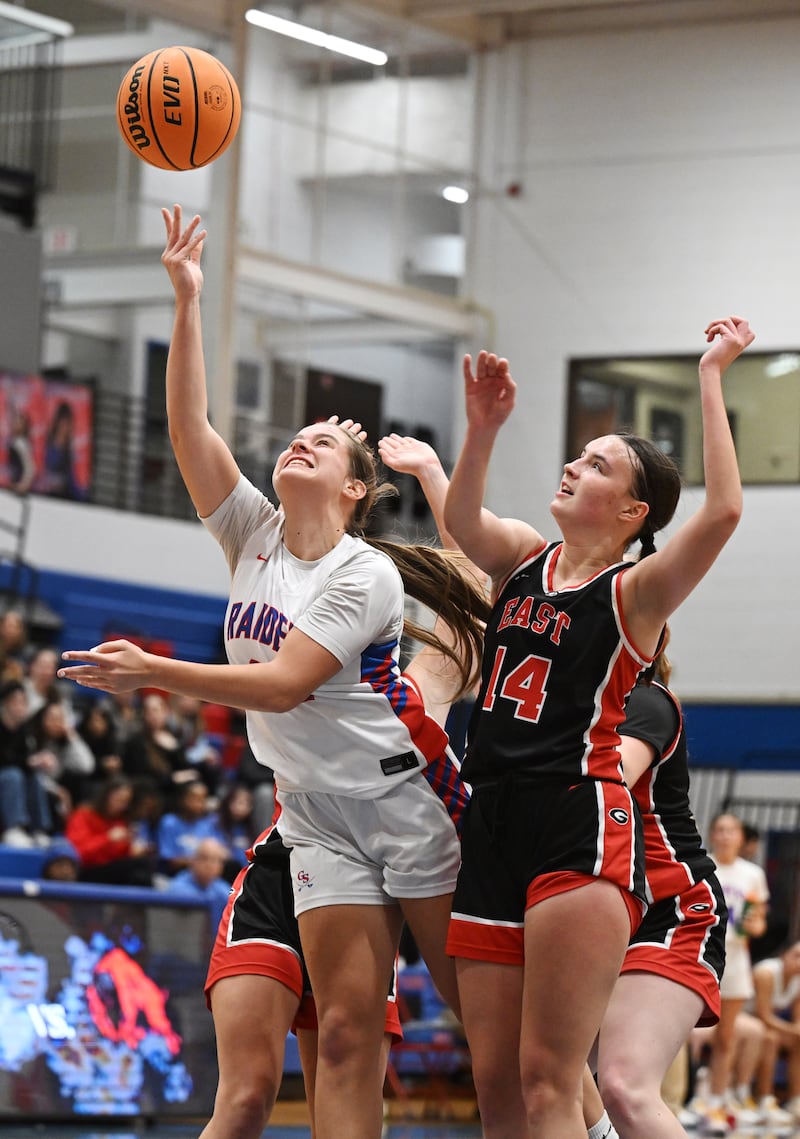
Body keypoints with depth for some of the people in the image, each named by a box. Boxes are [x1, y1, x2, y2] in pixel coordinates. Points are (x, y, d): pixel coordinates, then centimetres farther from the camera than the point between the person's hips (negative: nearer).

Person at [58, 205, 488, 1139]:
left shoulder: (366, 574, -10)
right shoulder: (254, 534, 7)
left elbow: (285, 684, -20)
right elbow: (188, 426, -3)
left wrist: (151, 672, -24)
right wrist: (187, 301, -9)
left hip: (404, 798, -4)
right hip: (319, 817, 4)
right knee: (347, 1028, -5)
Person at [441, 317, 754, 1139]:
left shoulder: (634, 592, -2)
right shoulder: (525, 561, 17)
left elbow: (722, 511, -17)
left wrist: (711, 377, -13)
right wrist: (483, 427, -9)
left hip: (581, 827, -6)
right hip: (492, 825, 6)